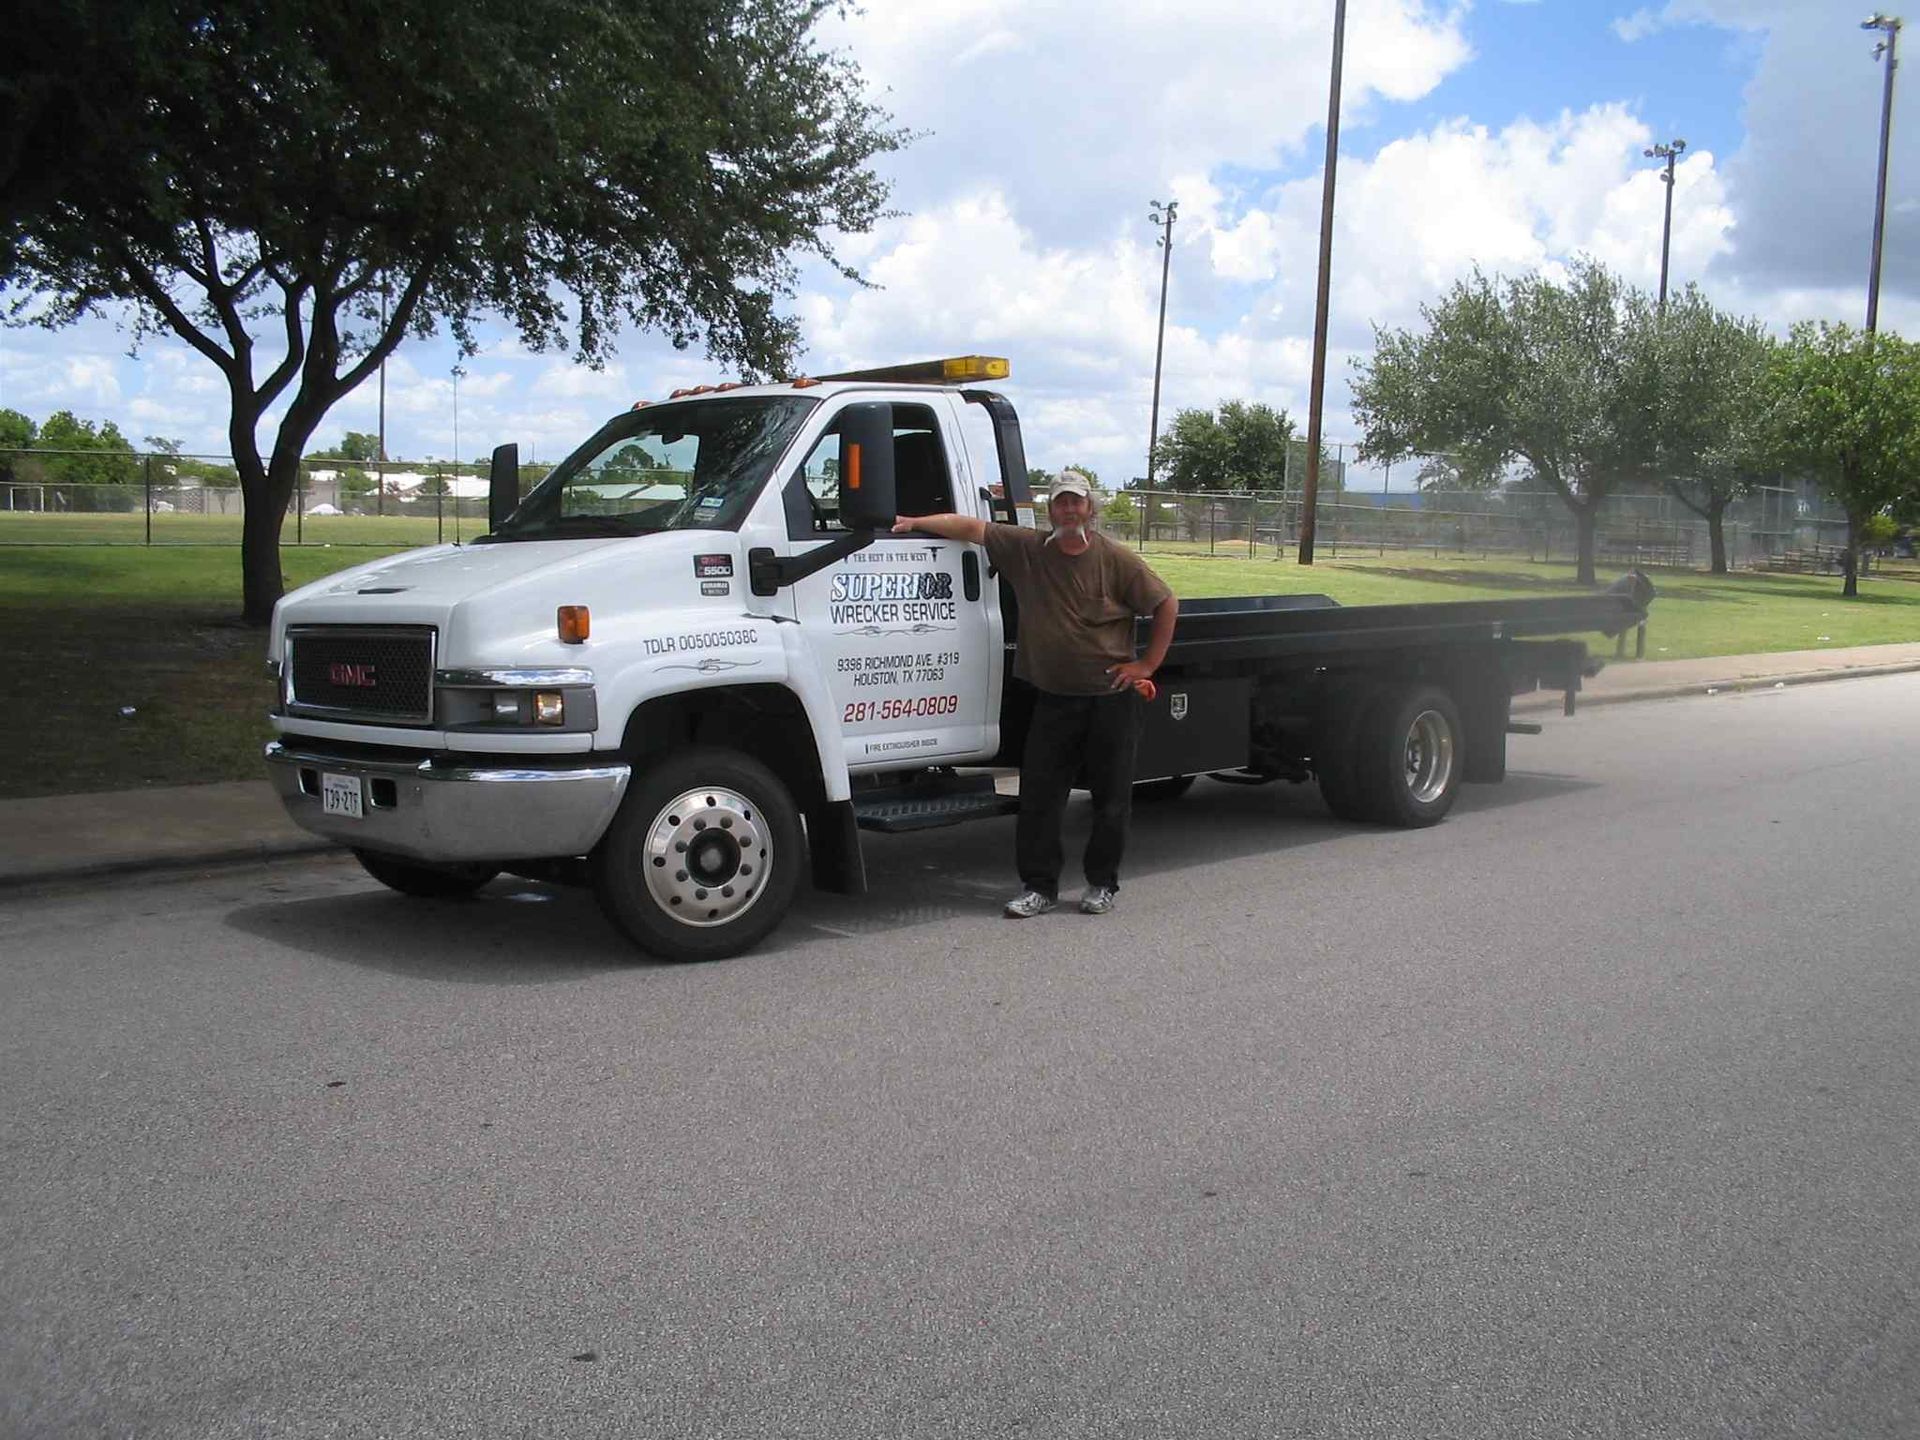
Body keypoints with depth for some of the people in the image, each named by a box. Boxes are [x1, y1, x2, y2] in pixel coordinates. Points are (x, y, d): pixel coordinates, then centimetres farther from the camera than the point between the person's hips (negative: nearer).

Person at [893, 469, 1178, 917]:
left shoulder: (1116, 559, -4)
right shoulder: (1026, 549, 2)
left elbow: (1166, 605, 2)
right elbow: (972, 527, 3)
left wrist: (1147, 665, -1)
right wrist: (914, 522, -6)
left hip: (1112, 699, -2)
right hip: (1053, 699, 2)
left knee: (1111, 798, 6)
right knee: (1038, 797, 1)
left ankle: (1102, 884, 21)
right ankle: (1039, 886, 10)